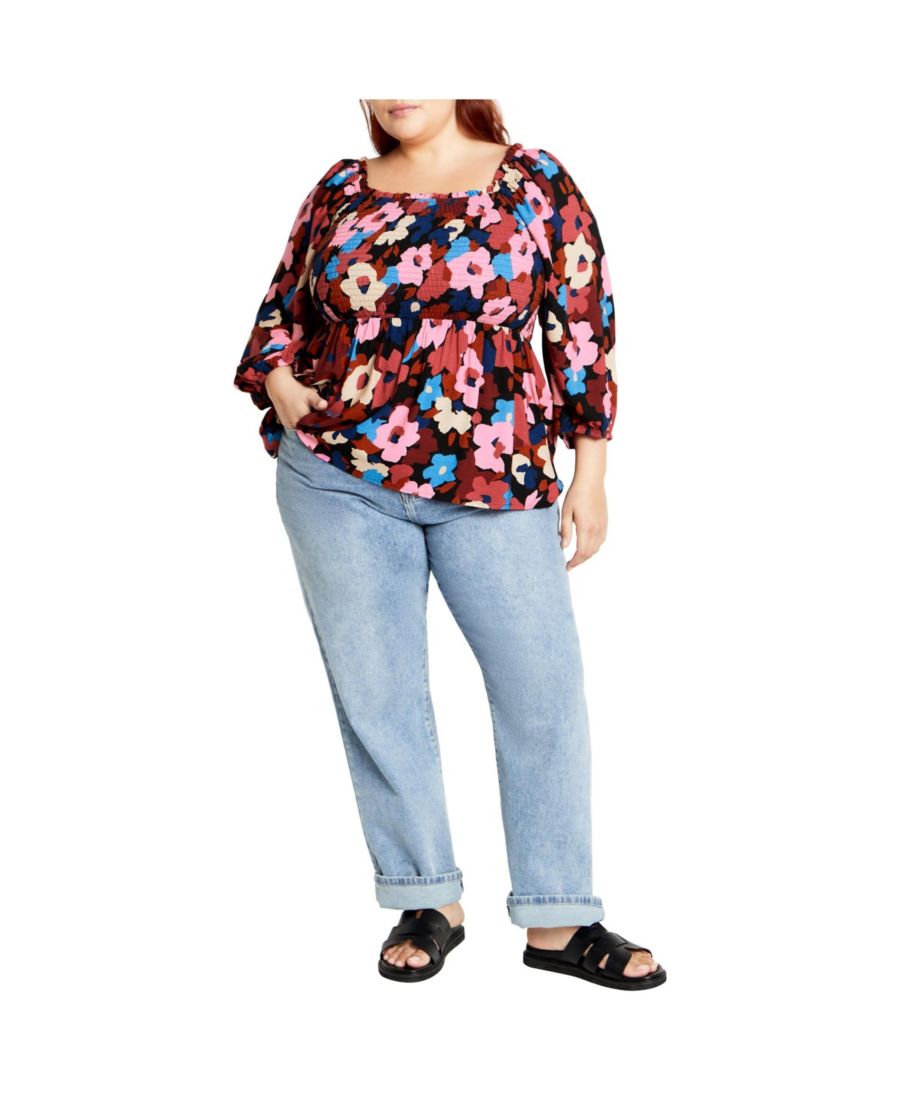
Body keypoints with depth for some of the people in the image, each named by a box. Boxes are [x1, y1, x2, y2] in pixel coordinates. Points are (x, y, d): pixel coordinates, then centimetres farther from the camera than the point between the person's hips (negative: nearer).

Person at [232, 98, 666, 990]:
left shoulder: (535, 182, 4)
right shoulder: (342, 189, 9)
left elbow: (582, 328, 2)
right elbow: (281, 311, 19)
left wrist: (589, 474, -2)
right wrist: (280, 384, -2)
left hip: (494, 486, -1)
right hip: (338, 482, 2)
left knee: (544, 686, -2)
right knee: (376, 692, 5)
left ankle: (556, 919, 11)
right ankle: (426, 902, 21)